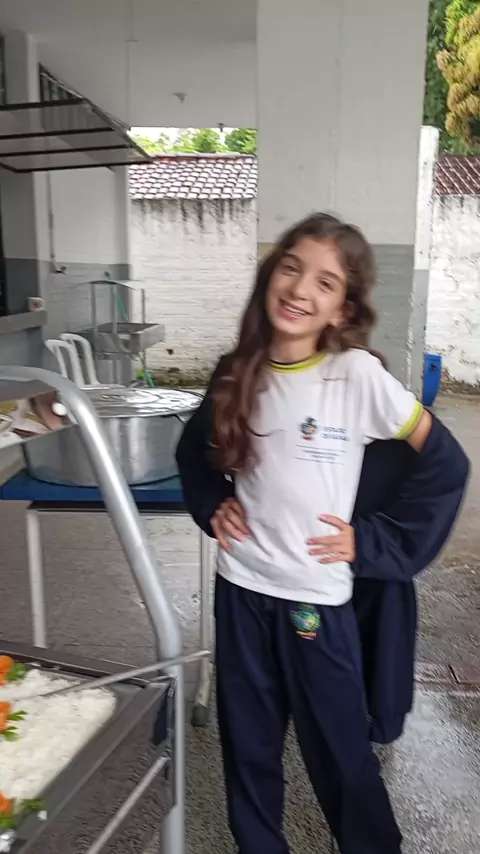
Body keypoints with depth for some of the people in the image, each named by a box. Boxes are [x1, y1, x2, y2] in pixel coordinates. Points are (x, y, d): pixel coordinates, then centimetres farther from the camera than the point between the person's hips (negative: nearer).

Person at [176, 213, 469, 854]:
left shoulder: (358, 374, -14)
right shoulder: (237, 375, -2)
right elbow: (194, 451, 16)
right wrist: (211, 508, 1)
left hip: (318, 597, -3)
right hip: (241, 589, 4)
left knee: (340, 751, 13)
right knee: (248, 745, 19)